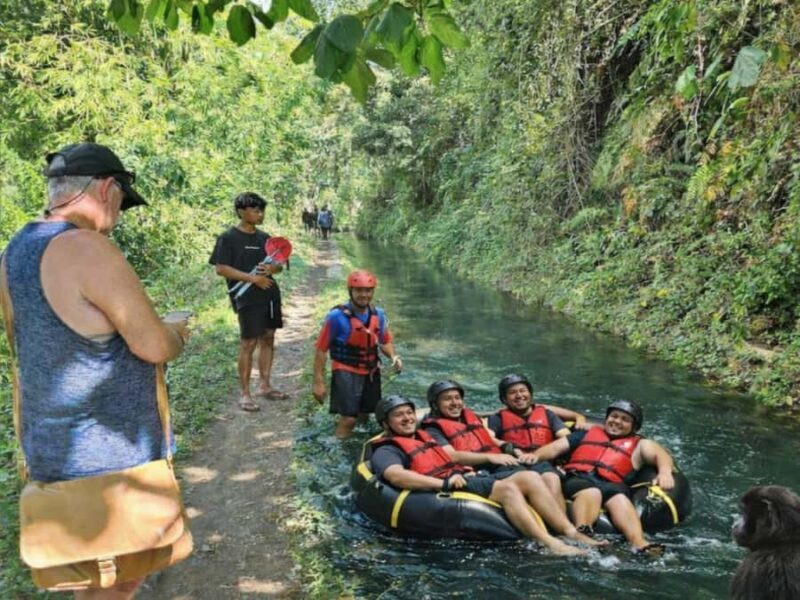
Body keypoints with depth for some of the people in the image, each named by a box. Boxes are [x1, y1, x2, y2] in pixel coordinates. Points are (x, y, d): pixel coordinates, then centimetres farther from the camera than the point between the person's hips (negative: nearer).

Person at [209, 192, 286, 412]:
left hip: (270, 294, 7)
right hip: (247, 298, -7)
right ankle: (244, 394, 5)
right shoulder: (228, 238, -6)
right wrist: (252, 278, -18)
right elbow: (221, 269, -12)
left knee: (268, 338, 11)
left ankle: (264, 385, 23)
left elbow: (279, 265, 16)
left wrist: (272, 268, -9)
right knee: (248, 343, -4)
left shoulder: (264, 237, 12)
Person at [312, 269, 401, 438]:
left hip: (371, 372, 5)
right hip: (346, 373, -5)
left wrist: (393, 356, -7)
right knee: (349, 418, -11)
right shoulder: (337, 316, -17)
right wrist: (318, 382, -12)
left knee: (364, 415, 16)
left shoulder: (378, 315, -1)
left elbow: (385, 342, 15)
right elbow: (321, 349, -12)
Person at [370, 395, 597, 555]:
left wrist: (466, 470, 11)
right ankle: (550, 544, -37)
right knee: (507, 487, -28)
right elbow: (396, 476, -18)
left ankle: (572, 533, -17)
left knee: (529, 477, -11)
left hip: (465, 478, 8)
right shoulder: (386, 451, 4)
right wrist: (445, 483, -26)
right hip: (445, 492, -8)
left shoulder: (425, 436, 31)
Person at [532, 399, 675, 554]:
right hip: (578, 479, 0)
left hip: (612, 485, 0)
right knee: (592, 492, -34)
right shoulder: (586, 434, 32)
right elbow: (555, 448, 23)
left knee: (620, 499, -33)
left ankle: (639, 543, -56)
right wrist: (534, 457, 3)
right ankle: (581, 534, -61)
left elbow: (660, 454, 11)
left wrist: (665, 472, -13)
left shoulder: (638, 445, 29)